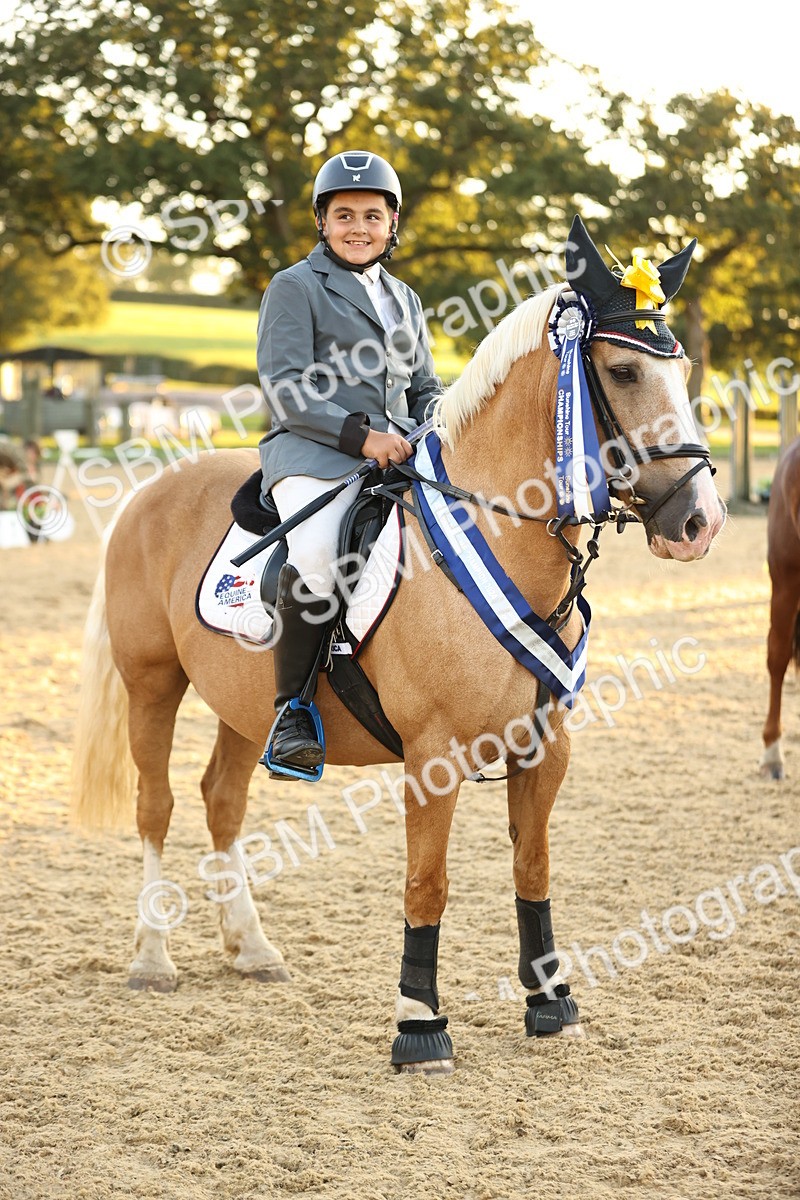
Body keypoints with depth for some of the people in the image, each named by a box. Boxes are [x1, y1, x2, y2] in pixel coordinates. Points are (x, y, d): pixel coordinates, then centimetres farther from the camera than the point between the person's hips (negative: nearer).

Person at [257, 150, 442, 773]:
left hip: (401, 452, 6)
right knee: (315, 558, -35)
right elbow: (285, 390, -5)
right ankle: (291, 709, -21)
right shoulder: (296, 287, 5)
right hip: (313, 451, -6)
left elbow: (426, 387, 28)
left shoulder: (403, 299, 25)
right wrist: (360, 434, -17)